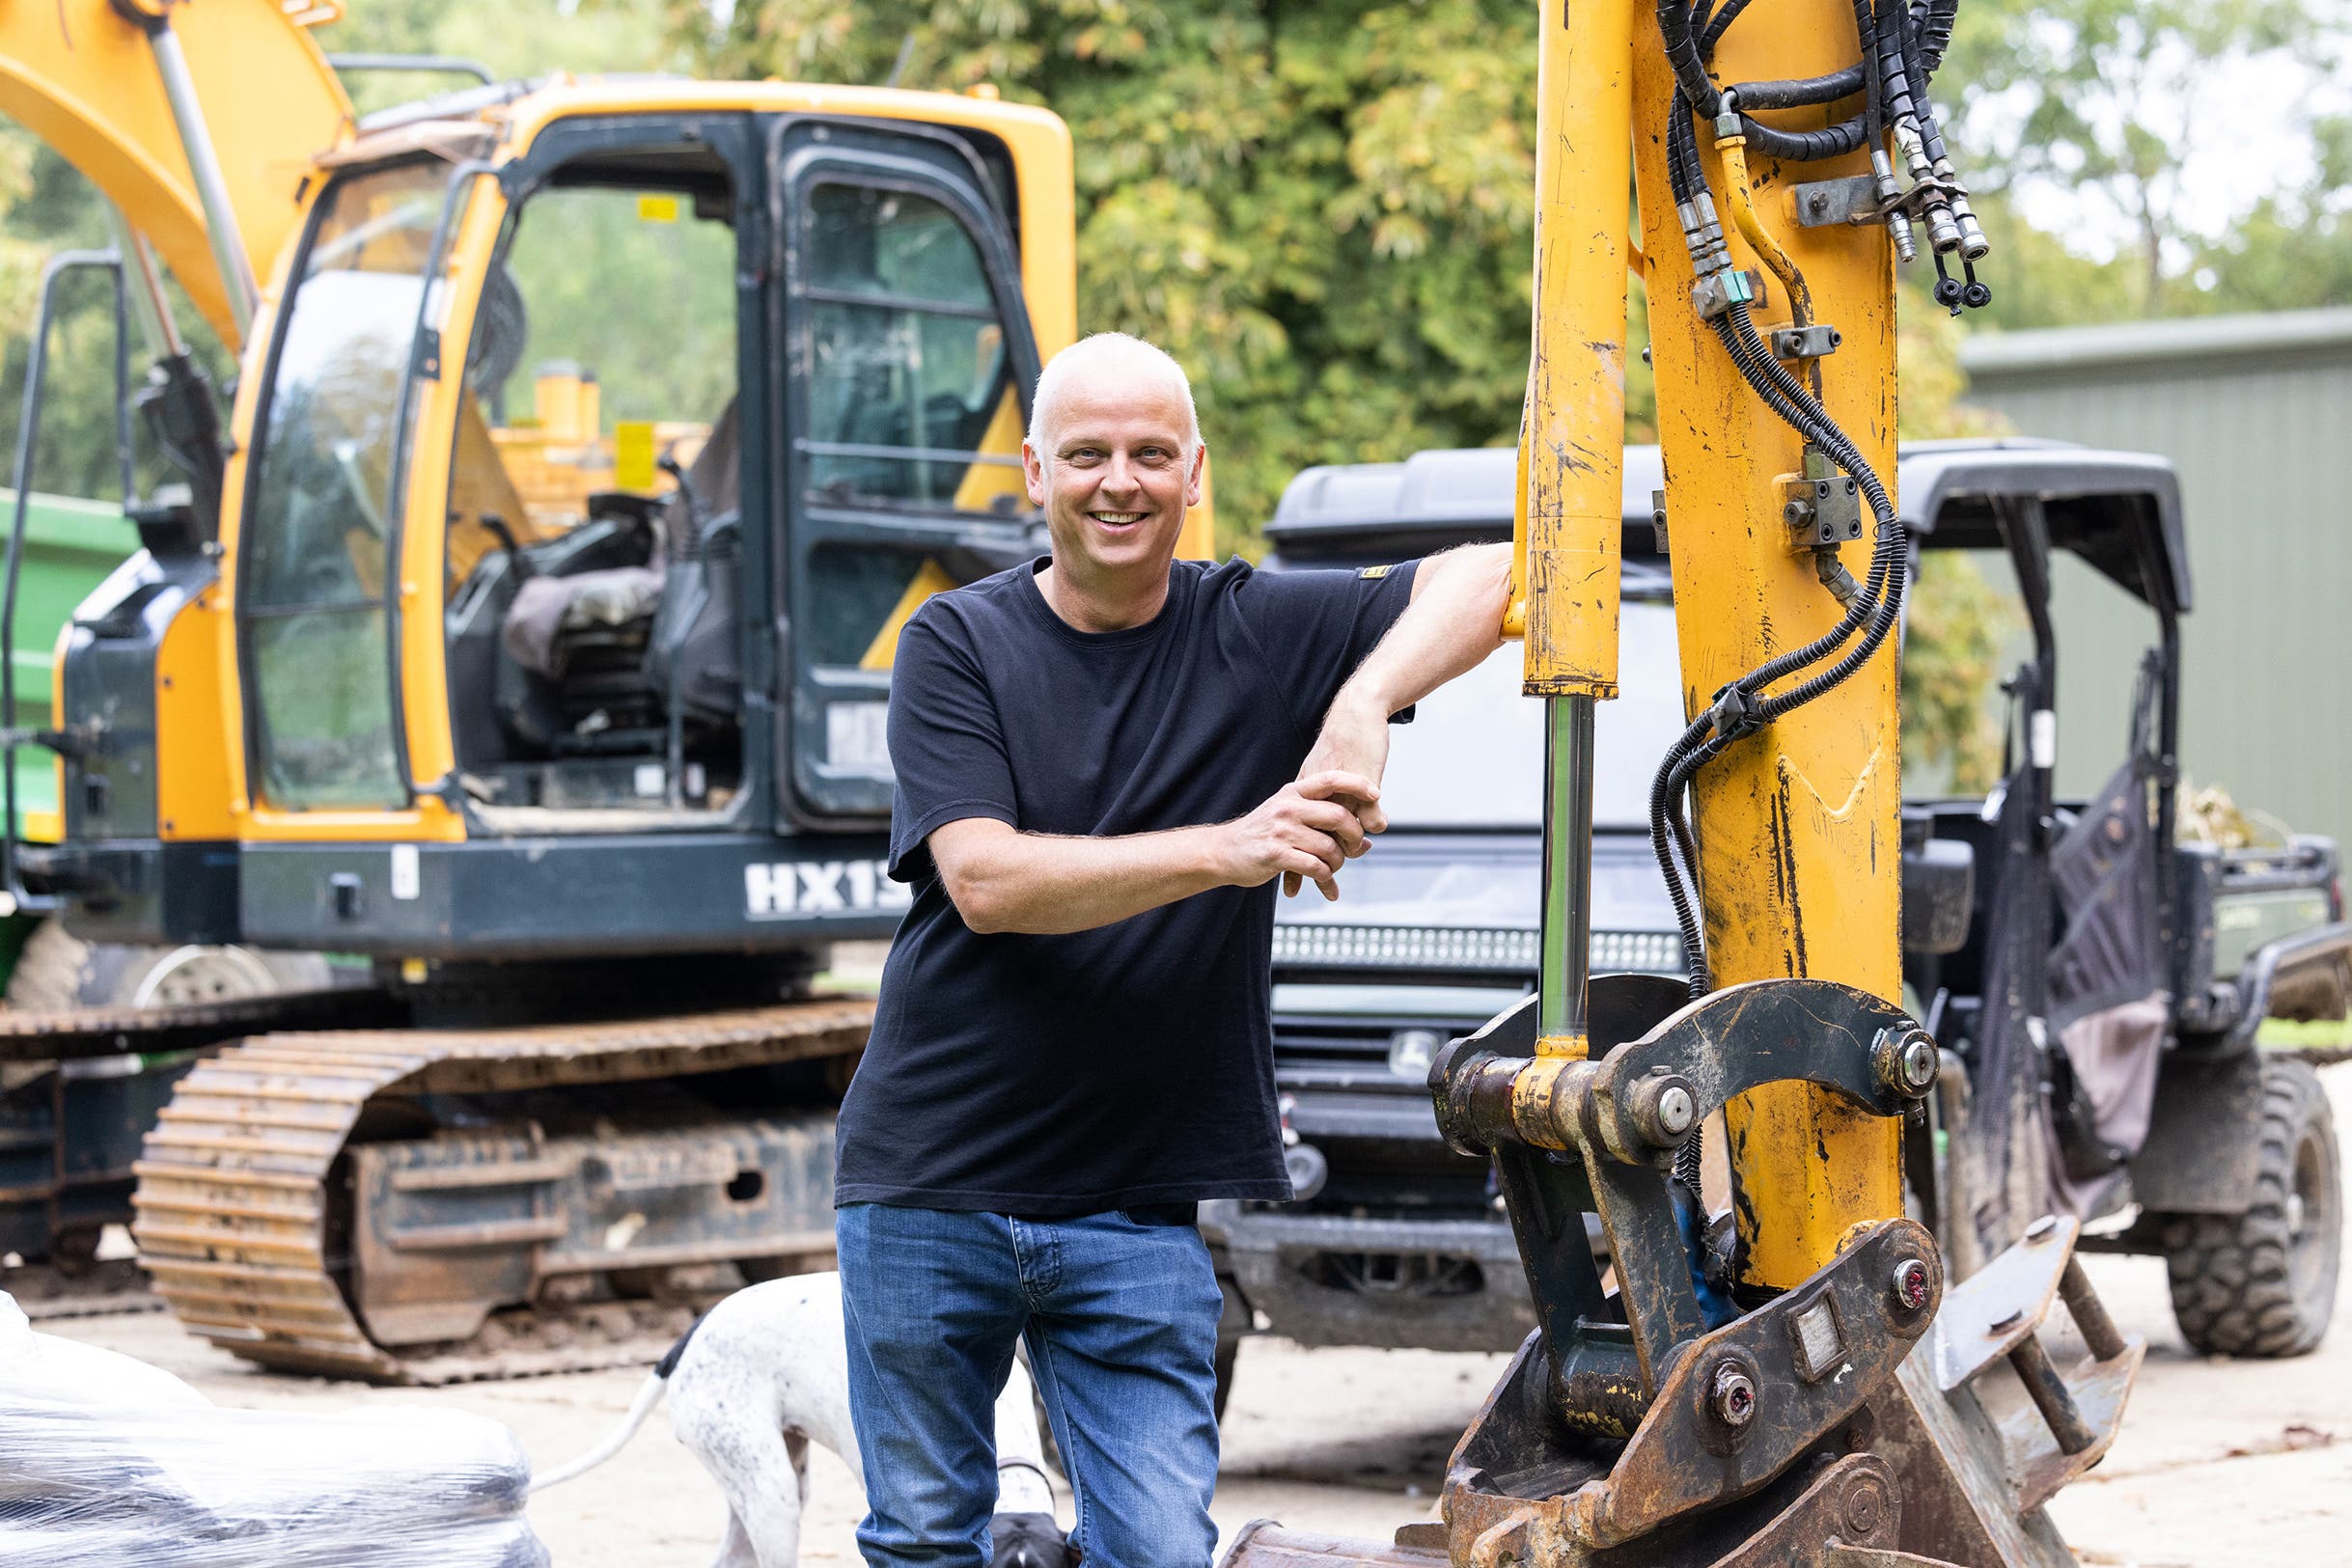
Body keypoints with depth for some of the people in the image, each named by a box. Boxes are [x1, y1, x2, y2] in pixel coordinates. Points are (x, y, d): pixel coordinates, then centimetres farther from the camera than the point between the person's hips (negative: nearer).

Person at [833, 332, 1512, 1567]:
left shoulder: (1256, 633, 1)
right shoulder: (957, 645, -2)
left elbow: (1492, 574, -8)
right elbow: (985, 881, -16)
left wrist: (1366, 699, -26)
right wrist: (1226, 850, -26)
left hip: (1136, 1210, 0)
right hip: (930, 1186, 0)